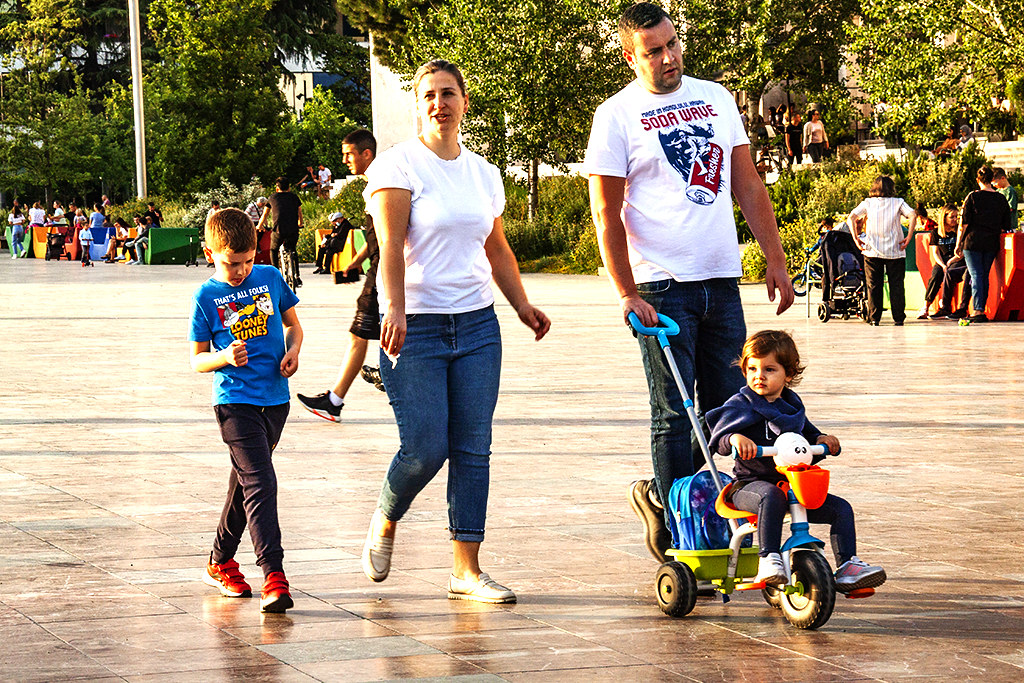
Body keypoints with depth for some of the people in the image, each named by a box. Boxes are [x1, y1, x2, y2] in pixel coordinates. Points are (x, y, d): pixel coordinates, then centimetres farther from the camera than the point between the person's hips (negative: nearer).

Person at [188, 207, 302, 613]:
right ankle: (273, 576, -22)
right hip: (235, 400, -4)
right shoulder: (206, 297, -3)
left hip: (275, 399, 5)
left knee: (245, 481, 16)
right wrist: (224, 358, -19)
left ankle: (220, 563, 32)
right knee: (259, 483, -16)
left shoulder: (271, 279, 5)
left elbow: (293, 324, 18)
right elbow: (197, 360, 2)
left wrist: (293, 351, -3)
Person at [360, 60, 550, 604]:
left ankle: (466, 569, 5)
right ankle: (382, 524, 21)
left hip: (477, 324, 5)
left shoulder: (483, 172, 13)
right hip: (416, 328, -5)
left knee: (473, 449, 0)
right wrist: (394, 310, -27)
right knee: (425, 448, -10)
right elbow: (391, 247, -14)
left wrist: (522, 304, 16)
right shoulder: (397, 166, -4)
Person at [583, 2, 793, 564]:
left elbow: (748, 184, 15)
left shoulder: (715, 98, 12)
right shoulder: (617, 115, -3)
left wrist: (775, 260, 9)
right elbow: (607, 214, -5)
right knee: (674, 416, -4)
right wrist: (627, 294, -12)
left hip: (722, 281, 5)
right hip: (662, 286, -5)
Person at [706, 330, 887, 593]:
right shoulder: (740, 405, -2)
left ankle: (847, 568, 0)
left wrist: (821, 441, 4)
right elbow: (719, 439, -14)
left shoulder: (792, 406, 16)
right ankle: (768, 561, -42)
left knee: (841, 508, -5)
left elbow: (808, 438, 27)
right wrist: (735, 438, -37)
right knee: (772, 497, -41)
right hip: (750, 483, -6)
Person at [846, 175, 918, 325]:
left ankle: (874, 318, 5)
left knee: (873, 285, 7)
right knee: (896, 285, 6)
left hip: (872, 251, 1)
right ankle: (898, 318, 4)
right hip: (895, 251, -1)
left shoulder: (867, 203, 5)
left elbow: (851, 218, -5)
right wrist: (909, 237, -11)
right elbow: (913, 215, -13)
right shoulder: (898, 202, 2)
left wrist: (856, 238, -4)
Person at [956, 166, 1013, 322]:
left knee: (976, 275, -3)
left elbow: (964, 223, -6)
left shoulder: (972, 197, -6)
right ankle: (981, 308, 13)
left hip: (973, 241, -3)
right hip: (992, 244, 3)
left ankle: (978, 310, -14)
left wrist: (958, 244, -1)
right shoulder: (1001, 199, 5)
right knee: (985, 276, 12)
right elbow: (1005, 226, 9)